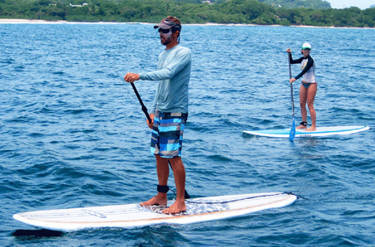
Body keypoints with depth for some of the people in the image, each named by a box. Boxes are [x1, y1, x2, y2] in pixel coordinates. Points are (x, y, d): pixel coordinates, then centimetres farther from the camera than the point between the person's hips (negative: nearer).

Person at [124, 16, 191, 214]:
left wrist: (140, 76, -34)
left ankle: (180, 202, -2)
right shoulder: (163, 55, 17)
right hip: (160, 113, 9)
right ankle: (161, 196, 21)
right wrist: (153, 111, 18)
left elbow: (167, 74, -27)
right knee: (159, 155, 11)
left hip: (175, 113, -8)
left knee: (173, 156, -9)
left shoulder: (184, 53, -10)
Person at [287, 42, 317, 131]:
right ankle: (304, 124, 17)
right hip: (304, 83, 8)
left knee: (310, 105, -8)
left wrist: (295, 78, -36)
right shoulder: (302, 59, 9)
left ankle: (314, 126, -4)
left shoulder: (310, 60, -17)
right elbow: (292, 62, 17)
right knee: (302, 104, 8)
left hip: (311, 84, -8)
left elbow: (304, 71, -28)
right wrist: (290, 54, 2)